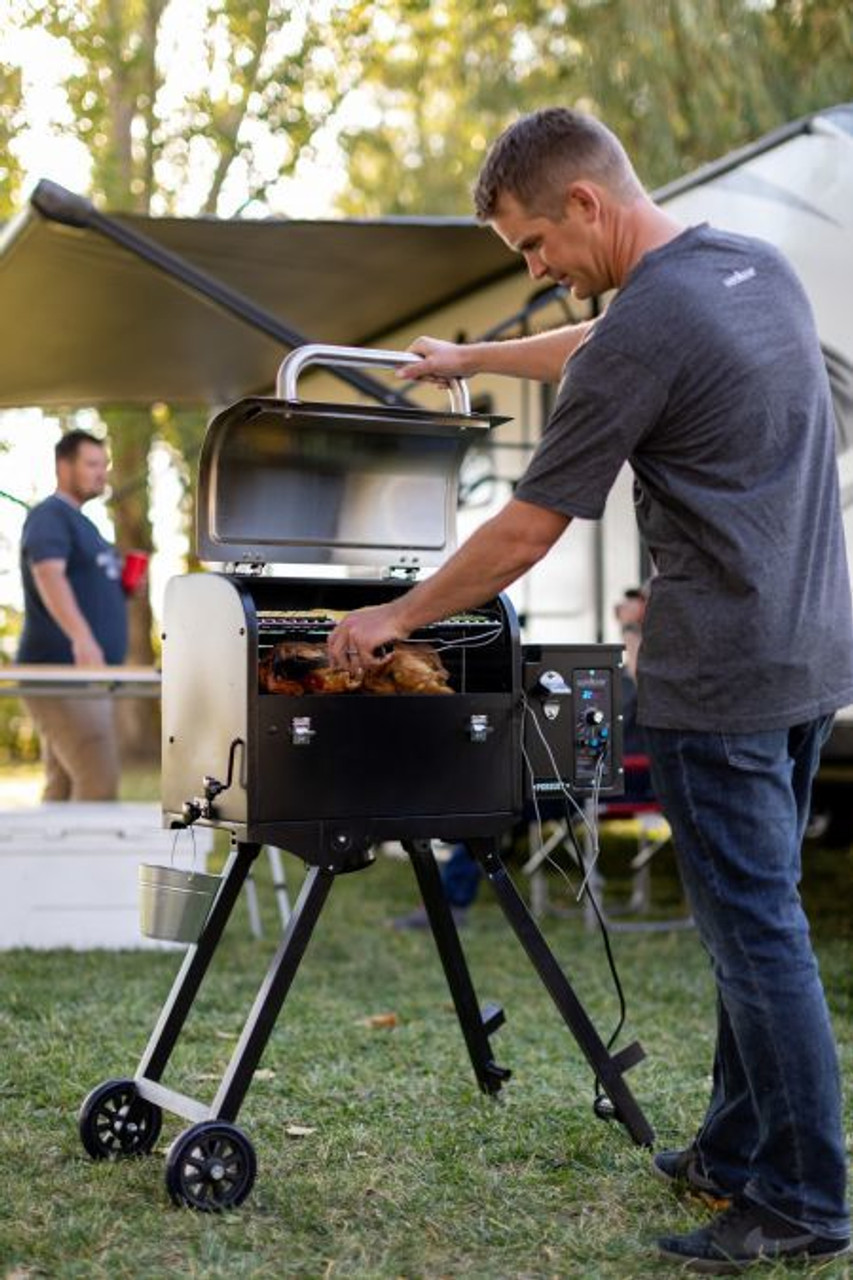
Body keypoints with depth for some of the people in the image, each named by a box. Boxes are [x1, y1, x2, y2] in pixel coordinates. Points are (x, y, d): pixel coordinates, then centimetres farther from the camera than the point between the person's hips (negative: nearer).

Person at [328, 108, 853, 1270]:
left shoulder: (645, 332, -17)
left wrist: (397, 618, 2)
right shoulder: (758, 263, 10)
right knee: (756, 918, 16)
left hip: (720, 681, -9)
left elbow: (525, 534, -11)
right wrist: (472, 359, 36)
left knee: (758, 934, 1)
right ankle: (738, 1154, 28)